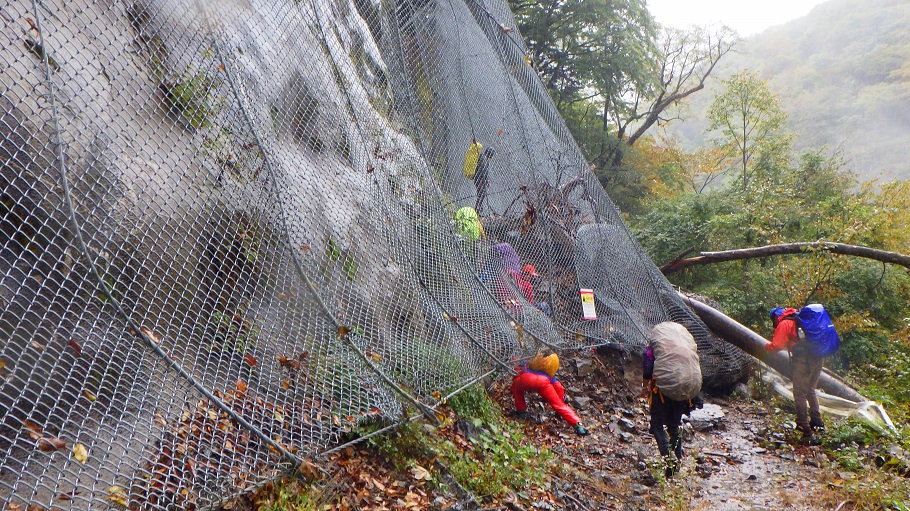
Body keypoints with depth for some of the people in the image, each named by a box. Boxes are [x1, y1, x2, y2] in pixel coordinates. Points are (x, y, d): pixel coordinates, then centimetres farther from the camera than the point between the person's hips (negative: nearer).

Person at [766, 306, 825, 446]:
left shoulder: (784, 324, -2)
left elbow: (776, 345, -9)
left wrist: (766, 346, 10)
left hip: (802, 361, -8)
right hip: (817, 358, 8)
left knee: (800, 395, -4)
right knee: (811, 391, 25)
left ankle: (807, 433, -7)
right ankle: (817, 422, 33)